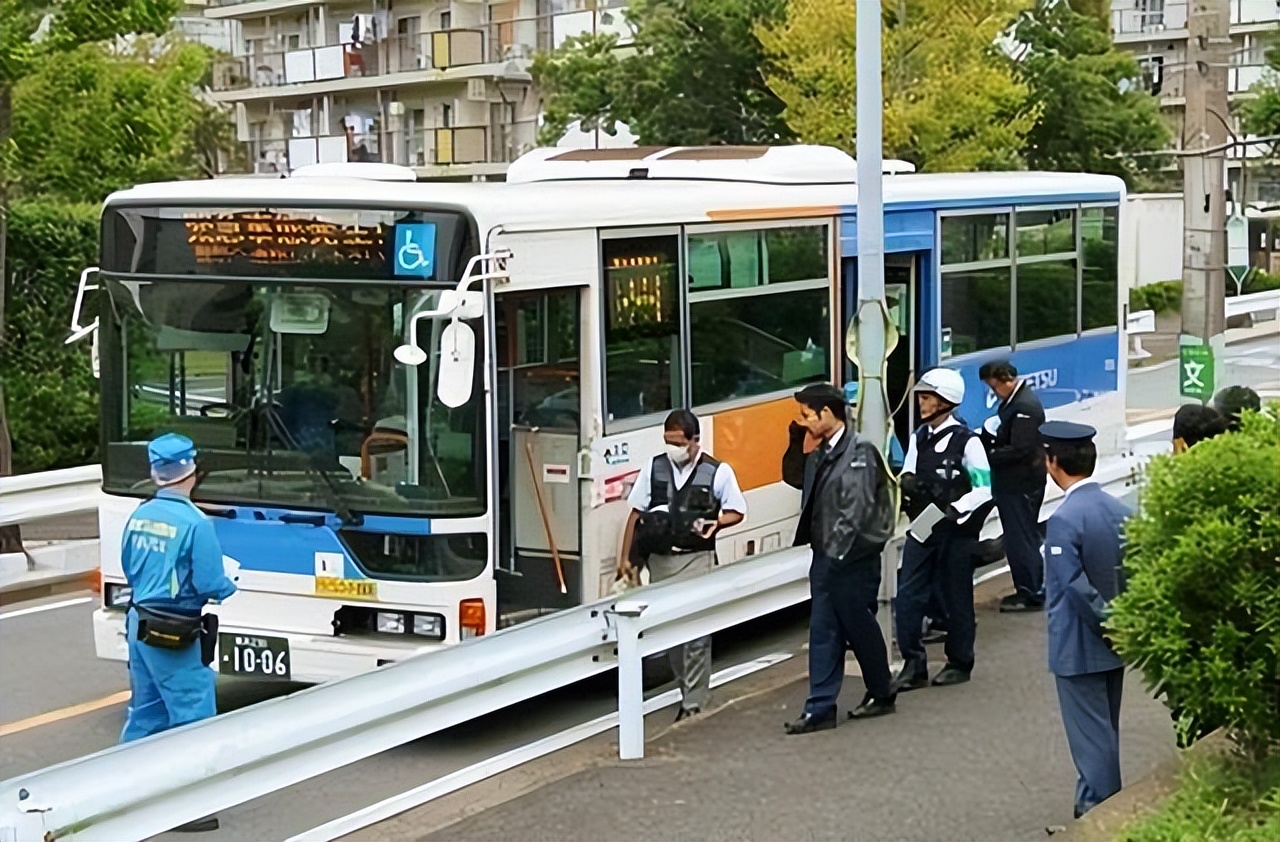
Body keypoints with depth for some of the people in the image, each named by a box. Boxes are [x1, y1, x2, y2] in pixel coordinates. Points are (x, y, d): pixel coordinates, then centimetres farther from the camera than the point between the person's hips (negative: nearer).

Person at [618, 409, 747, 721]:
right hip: (659, 559, 4)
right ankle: (688, 691, 22)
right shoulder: (654, 468, 6)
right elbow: (636, 515, 9)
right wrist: (625, 558, 6)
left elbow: (736, 512, 8)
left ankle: (695, 702, -3)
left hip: (696, 559, -4)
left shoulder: (718, 472, -2)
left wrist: (717, 522, -14)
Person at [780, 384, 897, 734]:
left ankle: (882, 693, 26)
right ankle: (820, 708, 7)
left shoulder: (860, 453, -15)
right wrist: (796, 443, 8)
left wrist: (838, 553, -18)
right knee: (823, 631, 5)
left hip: (853, 559, -8)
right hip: (826, 557, 8)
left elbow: (857, 511, -19)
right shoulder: (821, 455, 10)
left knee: (860, 627, 7)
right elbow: (794, 478, 23)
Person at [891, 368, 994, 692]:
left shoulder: (966, 441, -11)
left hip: (956, 532, -5)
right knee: (908, 596, -1)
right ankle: (913, 665, 7)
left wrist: (955, 510, -23)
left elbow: (984, 489, -11)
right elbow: (907, 475, 18)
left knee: (957, 598, 7)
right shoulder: (918, 438, 8)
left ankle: (959, 663, 21)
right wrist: (907, 482, -6)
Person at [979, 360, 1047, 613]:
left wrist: (988, 455, -16)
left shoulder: (1024, 407, -20)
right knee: (1023, 538, 16)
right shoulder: (1013, 401, 12)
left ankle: (1030, 594, 3)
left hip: (1021, 485, -11)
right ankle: (1031, 589, 24)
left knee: (1020, 539, -4)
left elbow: (1019, 450, -24)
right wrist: (988, 442, 0)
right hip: (1014, 483, 11)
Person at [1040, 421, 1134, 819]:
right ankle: (1107, 801, 32)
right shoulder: (1122, 511, 1)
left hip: (1080, 646, -7)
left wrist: (1109, 624, -14)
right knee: (1105, 728, 20)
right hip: (1114, 643, 7)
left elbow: (1076, 586, -25)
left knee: (1092, 734, 2)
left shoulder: (1064, 520, -22)